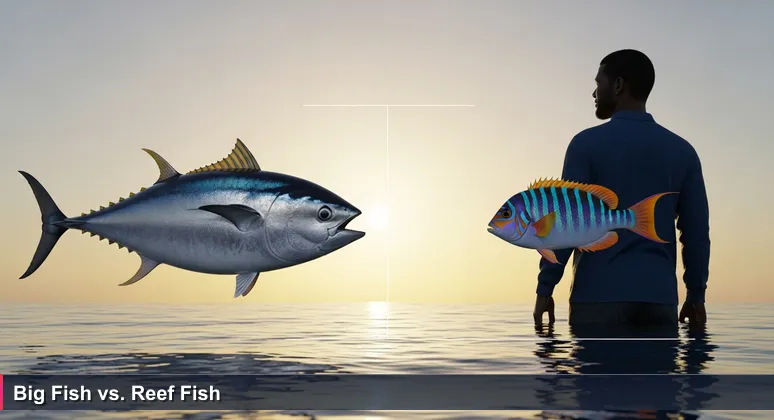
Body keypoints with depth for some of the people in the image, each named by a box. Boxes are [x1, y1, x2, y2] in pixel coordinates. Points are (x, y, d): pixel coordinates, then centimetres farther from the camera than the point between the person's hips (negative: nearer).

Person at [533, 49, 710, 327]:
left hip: (598, 296, -3)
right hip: (658, 297, 4)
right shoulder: (682, 151, 8)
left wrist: (544, 289, -5)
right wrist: (696, 295, 16)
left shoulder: (587, 144, -4)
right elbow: (696, 232, 7)